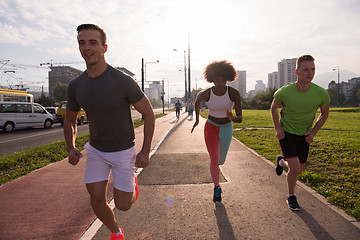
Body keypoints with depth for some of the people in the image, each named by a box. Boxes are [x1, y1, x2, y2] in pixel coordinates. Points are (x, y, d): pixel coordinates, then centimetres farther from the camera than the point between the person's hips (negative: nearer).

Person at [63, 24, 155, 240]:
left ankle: (132, 182, 37)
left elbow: (149, 113, -13)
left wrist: (146, 152, -15)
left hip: (123, 151, -3)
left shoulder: (124, 82, -23)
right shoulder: (75, 86, -8)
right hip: (96, 150, 4)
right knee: (97, 200, 3)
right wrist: (71, 148, -9)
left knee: (123, 205, 2)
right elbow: (70, 120, 8)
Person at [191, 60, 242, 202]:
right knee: (214, 160, -17)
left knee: (221, 161, 16)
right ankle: (217, 188, 8)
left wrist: (233, 118, -45)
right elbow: (197, 100, 7)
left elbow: (240, 118, -21)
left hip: (226, 128, 1)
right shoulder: (205, 94, -19)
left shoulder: (234, 93, -21)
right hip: (211, 127, -1)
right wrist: (197, 120, 2)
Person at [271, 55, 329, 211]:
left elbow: (324, 114, 3)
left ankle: (282, 161, 48)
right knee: (295, 169, -13)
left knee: (299, 169, 12)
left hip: (304, 135, 3)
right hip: (286, 133, -3)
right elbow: (274, 108, 1)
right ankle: (291, 197, 15)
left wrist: (313, 132, -7)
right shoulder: (284, 92, -21)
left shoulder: (322, 94, -17)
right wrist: (277, 128, -8)